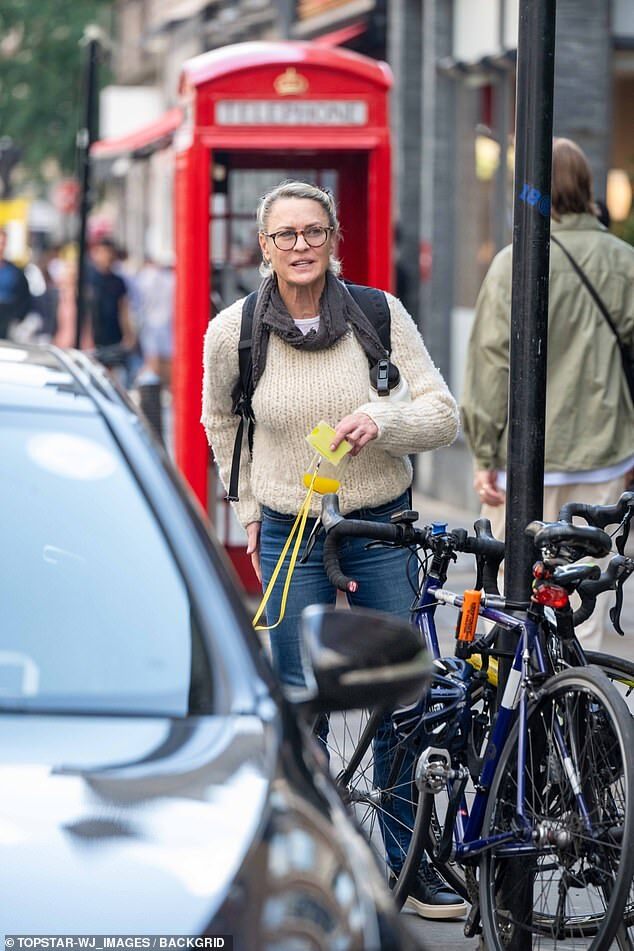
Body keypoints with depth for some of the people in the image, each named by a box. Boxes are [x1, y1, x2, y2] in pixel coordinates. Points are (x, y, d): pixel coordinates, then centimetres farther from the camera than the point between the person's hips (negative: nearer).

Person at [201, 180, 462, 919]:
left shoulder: (380, 315, -6)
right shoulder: (233, 332, -5)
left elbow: (443, 416, -5)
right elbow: (222, 422, 15)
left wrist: (381, 421, -24)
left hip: (383, 529, 0)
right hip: (290, 538, 0)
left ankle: (410, 865, 16)